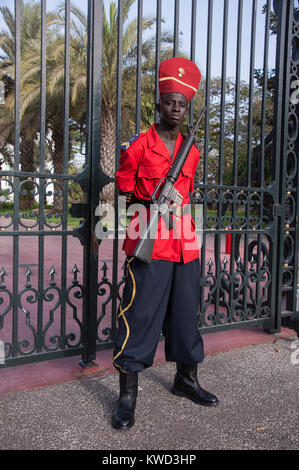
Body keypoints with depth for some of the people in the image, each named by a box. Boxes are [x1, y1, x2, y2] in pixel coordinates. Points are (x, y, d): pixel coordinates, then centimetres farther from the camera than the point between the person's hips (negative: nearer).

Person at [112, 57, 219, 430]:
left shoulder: (192, 151, 14)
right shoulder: (139, 146, -1)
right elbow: (124, 195, 2)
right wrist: (152, 206, -9)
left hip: (185, 244, 6)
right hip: (149, 245, -5)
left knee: (185, 312, 14)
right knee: (140, 316, -5)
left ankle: (186, 379, 33)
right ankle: (127, 396, 9)